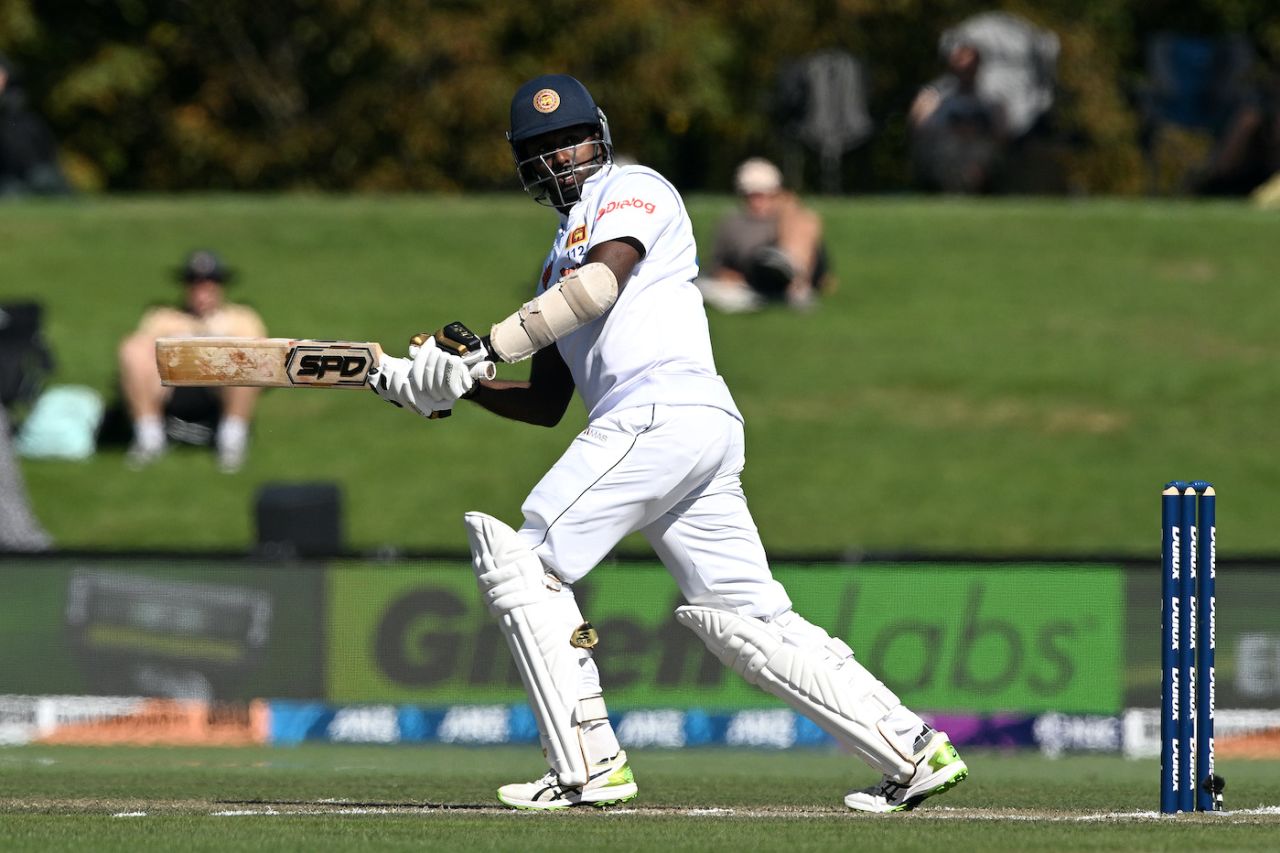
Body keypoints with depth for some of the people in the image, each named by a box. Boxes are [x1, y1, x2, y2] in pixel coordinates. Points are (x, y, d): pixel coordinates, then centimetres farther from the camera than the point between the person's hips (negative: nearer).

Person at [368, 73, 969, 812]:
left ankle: (589, 765, -13)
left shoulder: (632, 190, 7)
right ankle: (913, 751, 4)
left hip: (662, 411, -9)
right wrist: (459, 387, 14)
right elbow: (546, 406, 29)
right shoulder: (563, 263, 33)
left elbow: (602, 282, -13)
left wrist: (490, 346, -12)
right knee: (753, 623, 6)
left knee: (524, 563, -9)